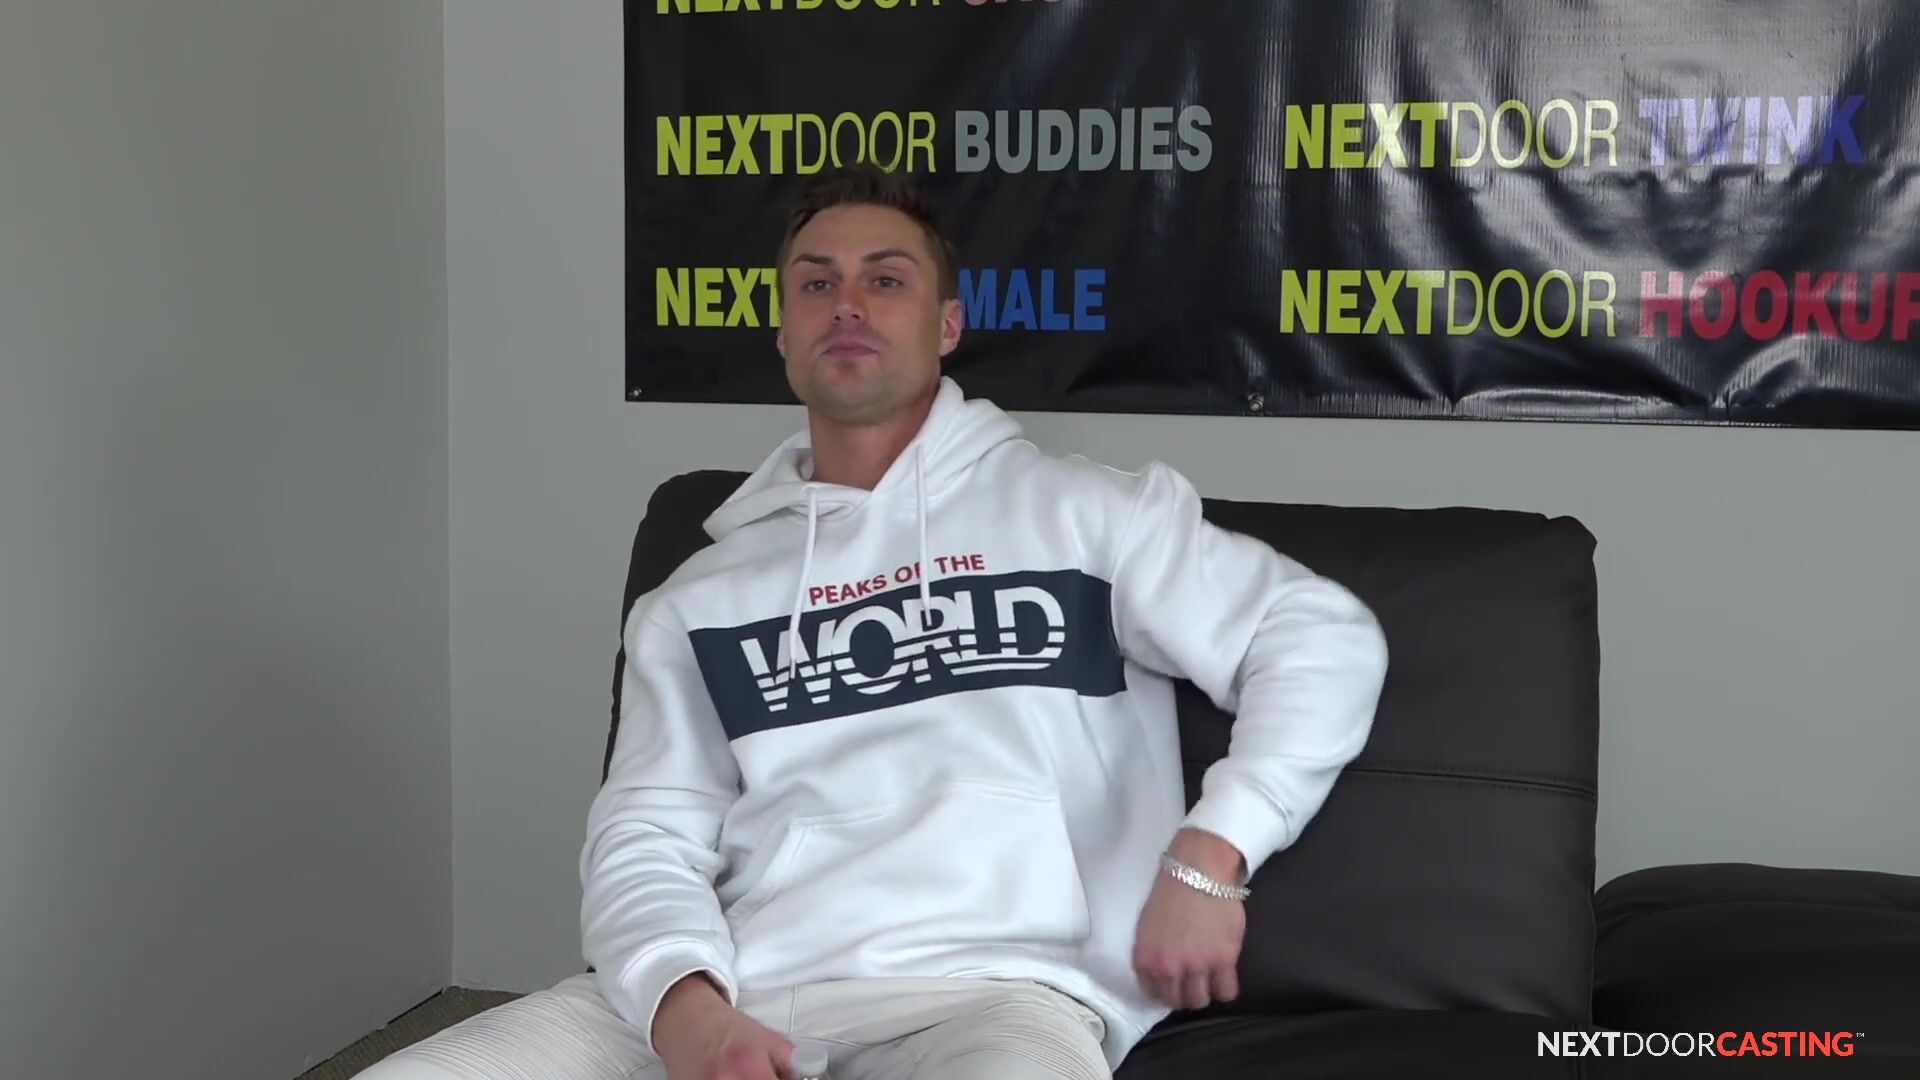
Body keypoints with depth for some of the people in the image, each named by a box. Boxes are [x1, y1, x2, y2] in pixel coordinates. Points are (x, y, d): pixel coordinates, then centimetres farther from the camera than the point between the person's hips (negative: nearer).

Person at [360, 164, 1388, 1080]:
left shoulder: (1075, 513, 12)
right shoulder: (699, 598, 20)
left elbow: (1324, 637, 7)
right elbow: (645, 838, 10)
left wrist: (1206, 858, -7)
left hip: (987, 991, -3)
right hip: (740, 997, 3)